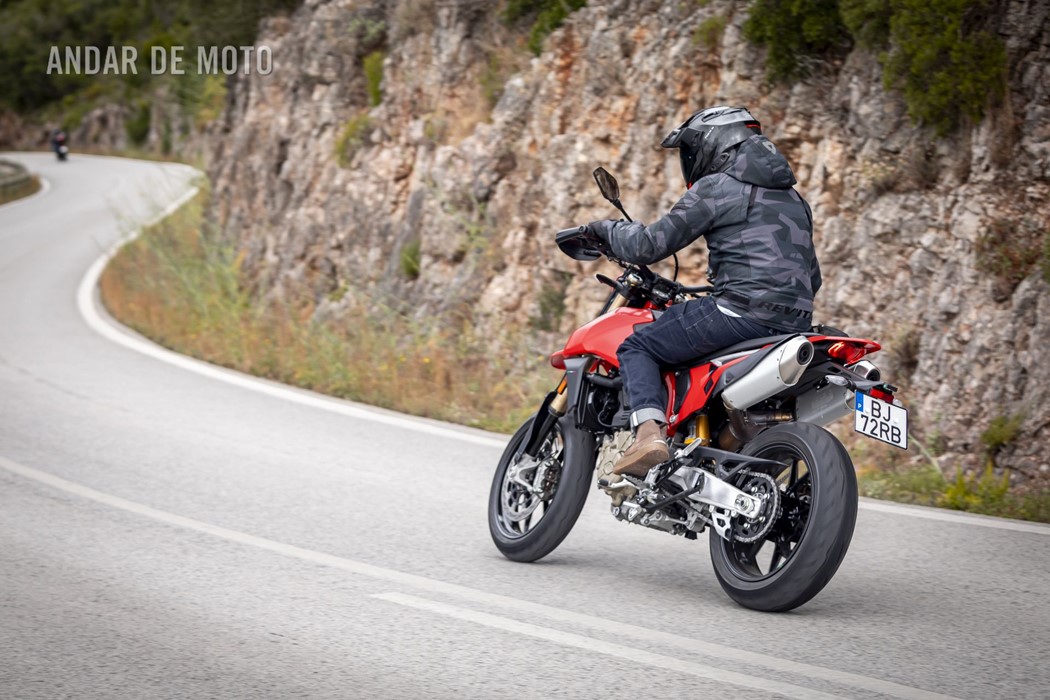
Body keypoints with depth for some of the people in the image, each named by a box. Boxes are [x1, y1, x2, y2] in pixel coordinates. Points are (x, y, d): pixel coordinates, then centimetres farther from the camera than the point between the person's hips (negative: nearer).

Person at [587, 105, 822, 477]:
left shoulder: (715, 189, 1)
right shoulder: (793, 198, 25)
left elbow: (650, 245, -3)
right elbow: (812, 277, 29)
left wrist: (607, 229, 15)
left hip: (741, 312, -8)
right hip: (797, 321, 8)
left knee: (637, 346, 2)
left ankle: (650, 433, -21)